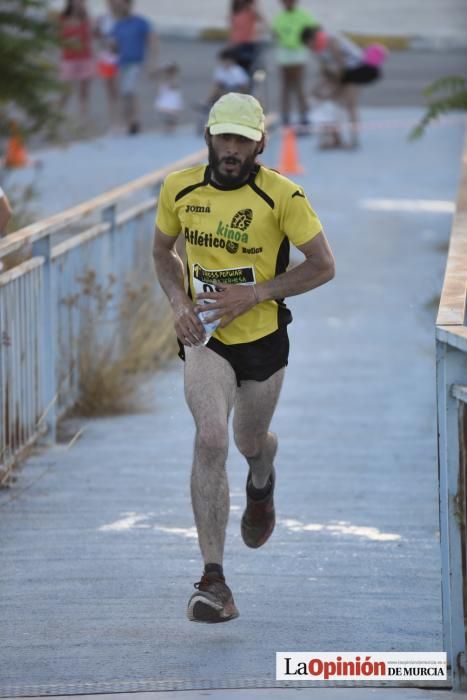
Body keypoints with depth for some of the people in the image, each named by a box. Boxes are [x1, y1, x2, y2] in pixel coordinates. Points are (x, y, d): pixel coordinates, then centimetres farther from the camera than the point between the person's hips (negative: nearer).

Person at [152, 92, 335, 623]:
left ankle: (261, 483, 62)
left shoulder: (281, 196, -15)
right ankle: (213, 580, -21)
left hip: (262, 339, 0)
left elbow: (323, 266, -8)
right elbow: (162, 250, 14)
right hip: (205, 340, 0)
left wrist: (255, 294, -18)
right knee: (210, 439, -21)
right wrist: (179, 302, -5)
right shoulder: (180, 190, -5)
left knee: (251, 441, 20)